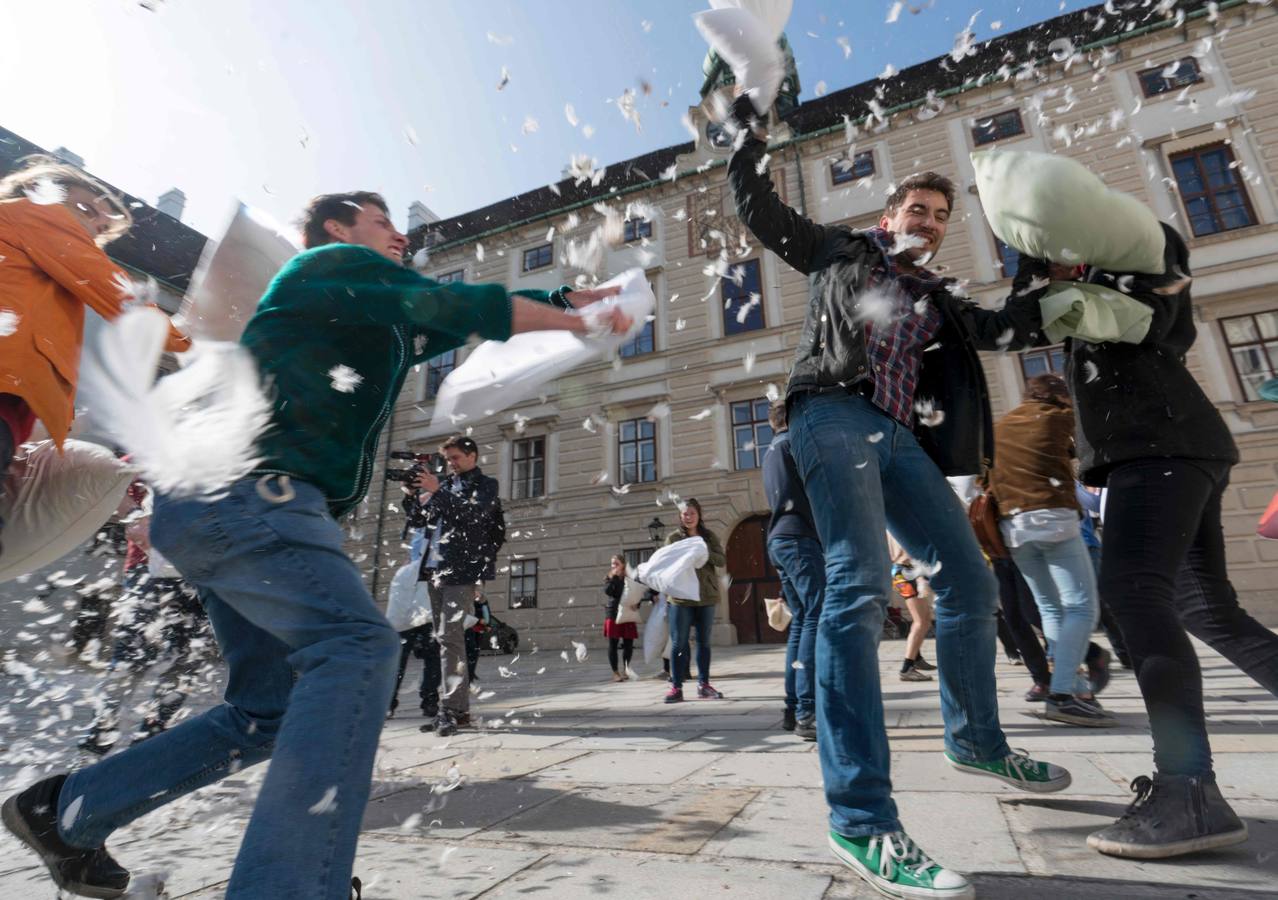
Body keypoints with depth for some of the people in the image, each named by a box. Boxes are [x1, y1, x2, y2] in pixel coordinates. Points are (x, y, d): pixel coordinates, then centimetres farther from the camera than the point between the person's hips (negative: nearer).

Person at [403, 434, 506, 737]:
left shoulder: (485, 484, 4)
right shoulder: (446, 484, 20)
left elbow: (474, 514, -15)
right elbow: (418, 521, 20)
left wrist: (437, 491, -17)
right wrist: (412, 493, 3)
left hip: (462, 571, -7)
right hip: (436, 570, 7)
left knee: (449, 637, -14)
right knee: (444, 640, 8)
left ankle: (453, 708, -11)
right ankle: (455, 708, 15)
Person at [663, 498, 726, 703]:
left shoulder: (709, 536, 8)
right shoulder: (673, 538, 3)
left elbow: (722, 560, -1)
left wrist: (704, 551, -16)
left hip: (706, 595, 2)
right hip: (681, 597, -2)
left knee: (704, 642, 10)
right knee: (679, 643, -2)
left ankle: (703, 685, 20)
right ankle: (676, 687, 4)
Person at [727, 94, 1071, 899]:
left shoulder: (939, 297, 31)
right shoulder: (842, 250, 20)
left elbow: (1005, 330, 23)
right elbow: (761, 212, 21)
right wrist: (749, 135, 22)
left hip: (900, 438, 7)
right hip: (835, 416, -6)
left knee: (970, 581, 7)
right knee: (860, 588, -23)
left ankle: (976, 741, 31)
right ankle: (863, 819, -23)